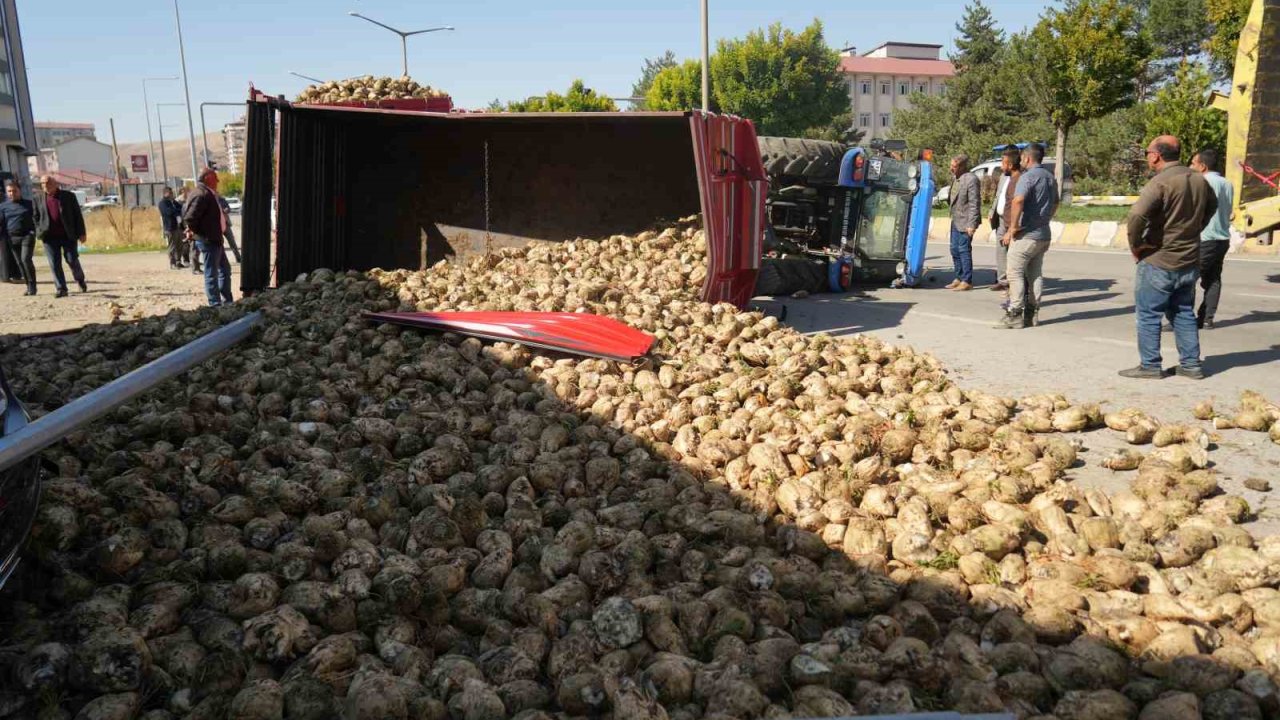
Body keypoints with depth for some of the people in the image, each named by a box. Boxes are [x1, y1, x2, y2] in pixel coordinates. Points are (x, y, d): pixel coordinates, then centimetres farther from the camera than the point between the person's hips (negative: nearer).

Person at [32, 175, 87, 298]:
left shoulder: (68, 196, 2)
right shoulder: (37, 198, 9)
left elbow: (77, 215, 2)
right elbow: (36, 217, 14)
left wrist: (81, 233, -2)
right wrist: (39, 233, 2)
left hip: (68, 235, -2)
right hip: (50, 237, 2)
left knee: (72, 260, 0)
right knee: (54, 264, 0)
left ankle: (80, 280, 26)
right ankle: (60, 288, 6)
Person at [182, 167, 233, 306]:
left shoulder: (208, 193, 14)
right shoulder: (201, 194, -17)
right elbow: (190, 217, -24)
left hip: (215, 239, 11)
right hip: (207, 240, -11)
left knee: (225, 269, 18)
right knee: (212, 274, -5)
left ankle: (227, 300, 26)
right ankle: (215, 304, 0)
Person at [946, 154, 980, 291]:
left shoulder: (971, 179, -17)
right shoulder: (956, 178, 9)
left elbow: (974, 203, -18)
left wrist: (971, 224, -20)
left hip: (965, 221, -9)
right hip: (955, 220, 9)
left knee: (964, 249, -3)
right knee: (955, 249, 14)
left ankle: (967, 281, 6)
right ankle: (959, 278, 25)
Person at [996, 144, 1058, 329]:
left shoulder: (1028, 176, -13)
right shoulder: (1050, 177, 16)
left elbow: (1018, 201, -28)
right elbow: (1055, 203, 28)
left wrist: (1012, 227, -23)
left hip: (1026, 234, -9)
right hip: (1044, 234, 9)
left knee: (1016, 273, -5)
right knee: (1036, 274, 11)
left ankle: (1014, 315, -7)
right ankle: (1032, 314, 14)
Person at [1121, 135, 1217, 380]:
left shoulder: (1160, 183, -19)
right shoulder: (1200, 180, 7)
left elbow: (1136, 215, -32)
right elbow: (1211, 208, 24)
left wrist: (1135, 245, -17)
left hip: (1158, 262, -7)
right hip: (1190, 262, 7)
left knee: (1148, 314, 4)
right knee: (1184, 313, 17)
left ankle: (1150, 365, 8)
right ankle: (1191, 364, 20)